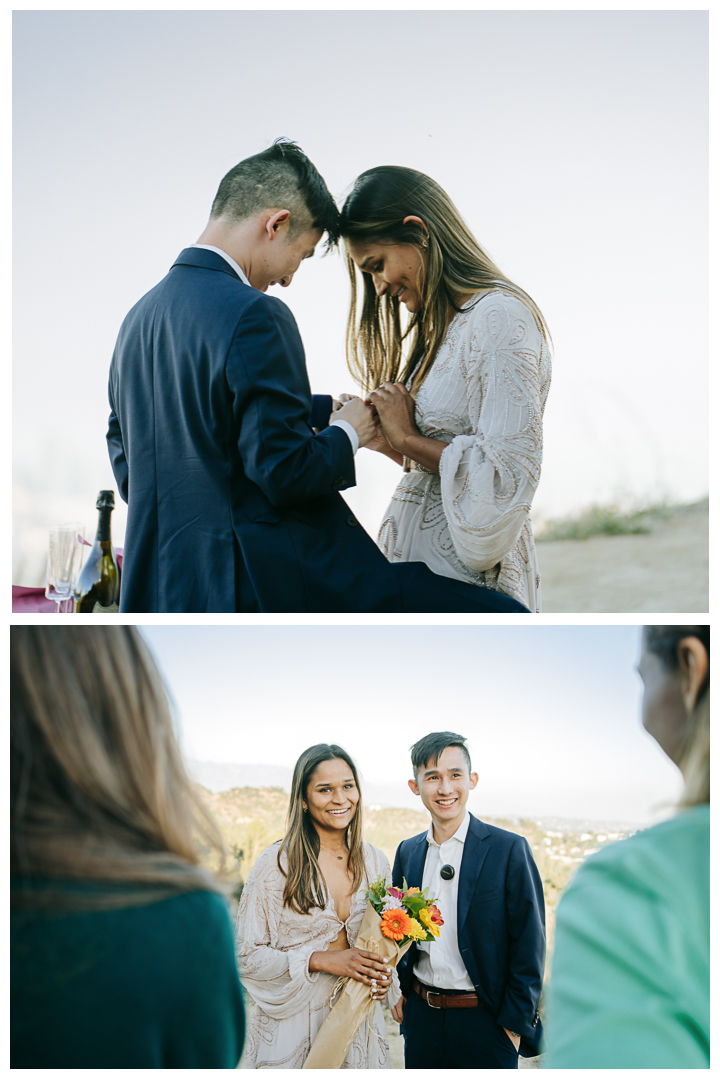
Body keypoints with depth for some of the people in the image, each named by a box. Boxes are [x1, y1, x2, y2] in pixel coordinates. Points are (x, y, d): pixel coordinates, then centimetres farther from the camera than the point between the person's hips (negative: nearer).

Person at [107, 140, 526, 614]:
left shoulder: (139, 316, 13)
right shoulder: (254, 317, -14)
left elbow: (126, 466, 20)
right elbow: (287, 472, -20)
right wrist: (345, 433, 1)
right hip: (272, 587, -9)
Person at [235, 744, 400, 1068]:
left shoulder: (375, 862, 3)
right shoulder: (278, 862, -11)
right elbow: (246, 955, -10)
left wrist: (383, 975, -6)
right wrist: (319, 960, -21)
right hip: (291, 1026, -4)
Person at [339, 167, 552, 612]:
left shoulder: (501, 317, -14)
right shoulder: (445, 324, 16)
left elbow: (507, 472, -21)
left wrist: (409, 439, -12)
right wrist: (387, 441, 4)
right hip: (419, 553, 8)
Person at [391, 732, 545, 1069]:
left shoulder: (509, 849, -8)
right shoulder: (407, 852, 7)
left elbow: (529, 946, -8)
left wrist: (515, 1024, -9)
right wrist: (398, 991, 9)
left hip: (486, 1022, -4)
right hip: (422, 1016, 4)